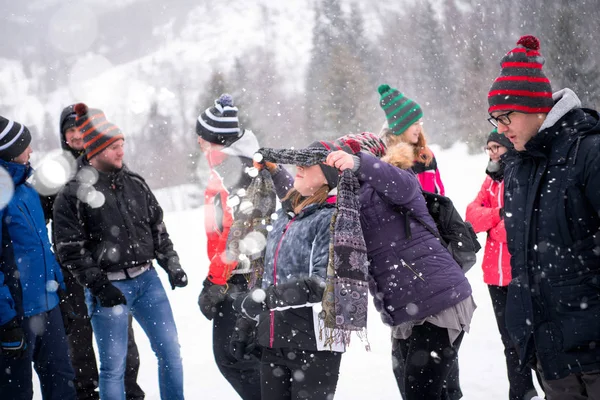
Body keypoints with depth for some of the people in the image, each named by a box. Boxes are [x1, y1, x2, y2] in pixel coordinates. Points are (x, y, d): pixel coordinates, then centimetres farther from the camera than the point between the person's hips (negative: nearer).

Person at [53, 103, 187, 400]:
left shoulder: (134, 183, 9)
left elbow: (158, 228, 17)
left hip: (147, 279, 5)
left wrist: (172, 266, 10)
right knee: (113, 366, 2)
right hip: (109, 287, -5)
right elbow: (71, 250, -9)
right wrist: (98, 286, -15)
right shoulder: (73, 195, -8)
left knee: (170, 351, 7)